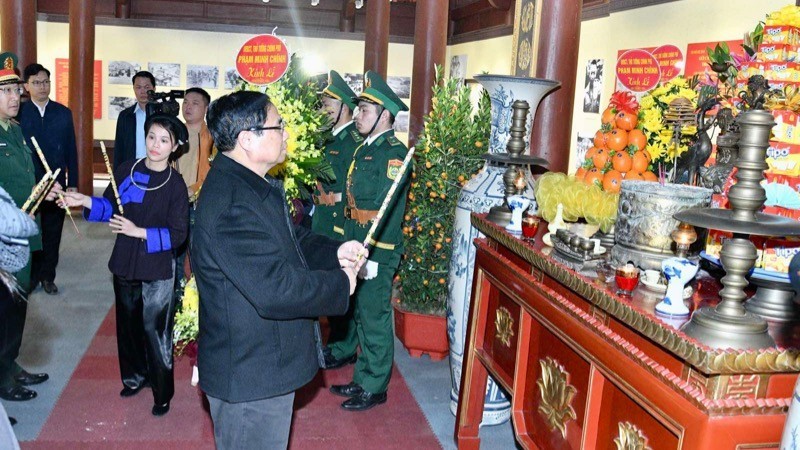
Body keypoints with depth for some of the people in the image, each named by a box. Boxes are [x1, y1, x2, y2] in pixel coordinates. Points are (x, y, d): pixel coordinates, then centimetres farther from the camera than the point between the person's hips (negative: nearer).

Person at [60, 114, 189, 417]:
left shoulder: (175, 185, -11)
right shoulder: (126, 171, -1)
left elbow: (177, 234, -13)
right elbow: (109, 207, 7)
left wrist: (139, 232, -21)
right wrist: (85, 201, -10)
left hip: (157, 270, -4)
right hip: (125, 264, 5)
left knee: (154, 329, -2)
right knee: (128, 323, 18)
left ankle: (162, 393, 14)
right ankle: (135, 377, 39)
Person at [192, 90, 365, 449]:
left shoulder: (256, 186, 6)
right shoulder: (232, 204, -29)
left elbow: (293, 238, 17)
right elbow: (275, 290, -33)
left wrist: (334, 253, -3)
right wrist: (340, 284, -18)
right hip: (249, 376, -10)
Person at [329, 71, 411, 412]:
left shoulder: (394, 153, -14)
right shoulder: (365, 149, 14)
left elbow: (391, 210, -19)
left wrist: (373, 256, -21)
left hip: (378, 253, -9)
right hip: (358, 248, 9)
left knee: (375, 319, 1)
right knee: (361, 316, 16)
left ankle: (374, 388, 15)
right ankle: (363, 379, 29)